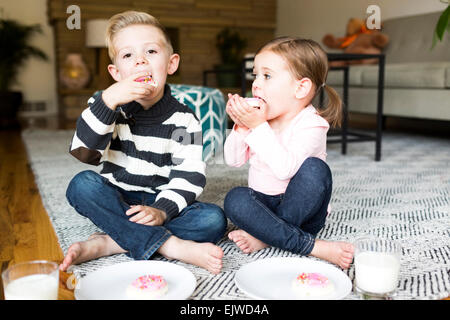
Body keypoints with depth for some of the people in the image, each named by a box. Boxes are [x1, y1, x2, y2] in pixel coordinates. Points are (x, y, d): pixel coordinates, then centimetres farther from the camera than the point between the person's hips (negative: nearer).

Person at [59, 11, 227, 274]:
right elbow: (83, 151, -17)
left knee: (214, 220, -23)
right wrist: (108, 101, -28)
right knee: (82, 185, -28)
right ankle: (173, 246, -32)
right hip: (116, 203, 1)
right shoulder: (106, 104, -1)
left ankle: (106, 243, -28)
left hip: (161, 204, 0)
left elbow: (189, 177, -9)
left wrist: (162, 211, -24)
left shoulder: (184, 120, -4)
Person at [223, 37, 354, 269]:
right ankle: (313, 246, -26)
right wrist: (241, 127, -14)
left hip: (302, 208, -4)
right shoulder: (260, 117, 1)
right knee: (235, 199, -26)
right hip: (263, 203, 5)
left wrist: (258, 127, -31)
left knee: (315, 169, -32)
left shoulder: (312, 124, -16)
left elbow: (285, 168, -32)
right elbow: (233, 161, 2)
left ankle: (265, 237, -23)